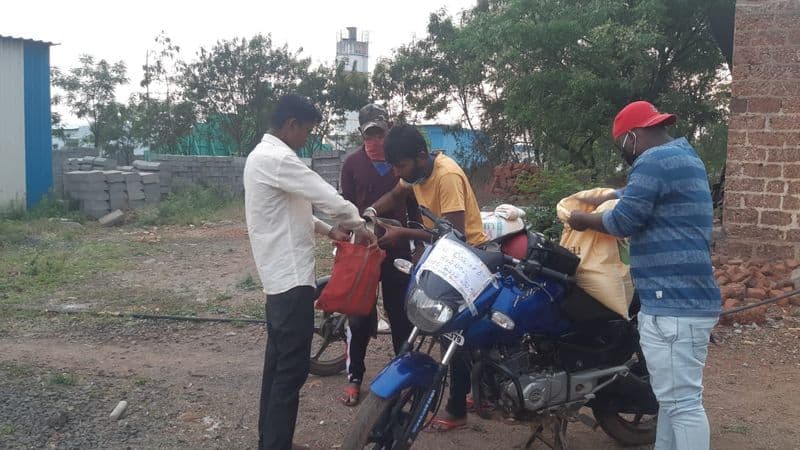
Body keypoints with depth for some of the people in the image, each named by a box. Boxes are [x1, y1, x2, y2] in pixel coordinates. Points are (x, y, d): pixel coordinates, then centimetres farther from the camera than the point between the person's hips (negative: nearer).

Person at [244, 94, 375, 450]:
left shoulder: (263, 155, 16)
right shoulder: (277, 159, -19)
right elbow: (327, 197, -18)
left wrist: (328, 230, 13)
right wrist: (358, 224, -1)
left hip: (279, 275, 11)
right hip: (291, 276, -11)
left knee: (278, 362, 17)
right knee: (292, 368, -7)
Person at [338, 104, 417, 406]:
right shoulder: (352, 163, -1)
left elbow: (413, 205, 10)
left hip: (397, 247, 1)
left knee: (401, 312, 8)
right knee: (359, 314, 4)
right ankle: (354, 377, 14)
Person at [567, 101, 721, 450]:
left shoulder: (653, 160, -13)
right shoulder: (683, 156, 20)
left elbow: (623, 221, -13)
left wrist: (583, 220, 3)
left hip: (673, 303, -11)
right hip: (685, 298, 11)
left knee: (683, 402, -7)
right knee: (674, 396, 18)